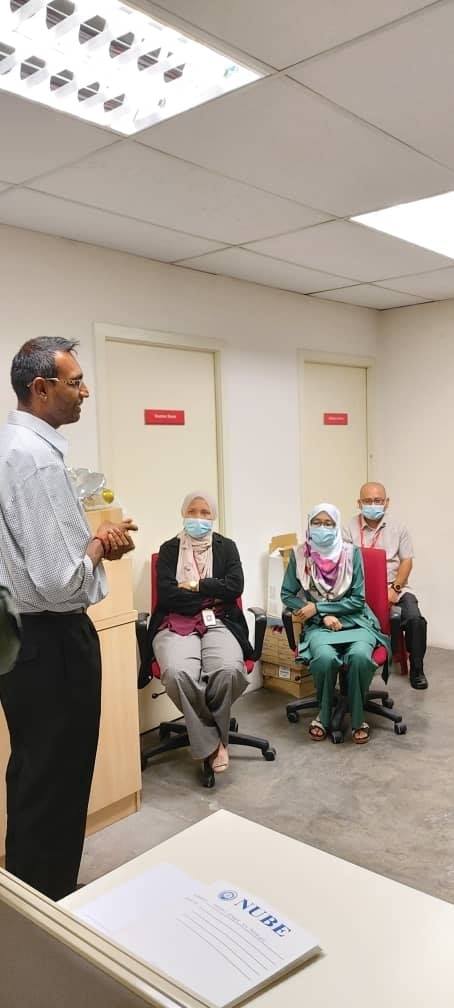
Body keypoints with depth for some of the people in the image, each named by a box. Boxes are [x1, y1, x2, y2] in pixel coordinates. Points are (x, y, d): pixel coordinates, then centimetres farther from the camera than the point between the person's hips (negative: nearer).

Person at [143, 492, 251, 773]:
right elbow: (166, 594, -4)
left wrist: (194, 586, -4)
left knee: (229, 670, -33)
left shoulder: (226, 547, 14)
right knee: (178, 673, -34)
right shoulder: (169, 549, 11)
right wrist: (211, 596, -2)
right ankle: (211, 743, -12)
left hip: (218, 622, 1)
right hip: (176, 625, 0)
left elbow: (235, 586, -2)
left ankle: (208, 736, -5)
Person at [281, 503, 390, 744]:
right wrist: (324, 616, -9)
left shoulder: (352, 553, -3)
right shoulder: (299, 555, 0)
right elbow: (287, 595, 1)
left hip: (354, 621, 0)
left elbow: (358, 600, -4)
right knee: (325, 658, -33)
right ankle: (324, 715, -6)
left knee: (359, 656, -32)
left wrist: (318, 607, -12)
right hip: (318, 625, 0)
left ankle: (357, 718, -8)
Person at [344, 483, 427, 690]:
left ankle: (417, 669, -3)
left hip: (394, 586, 2)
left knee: (414, 618, -24)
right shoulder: (350, 529, 4)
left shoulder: (398, 529, 10)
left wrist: (395, 589, -9)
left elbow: (406, 561, 6)